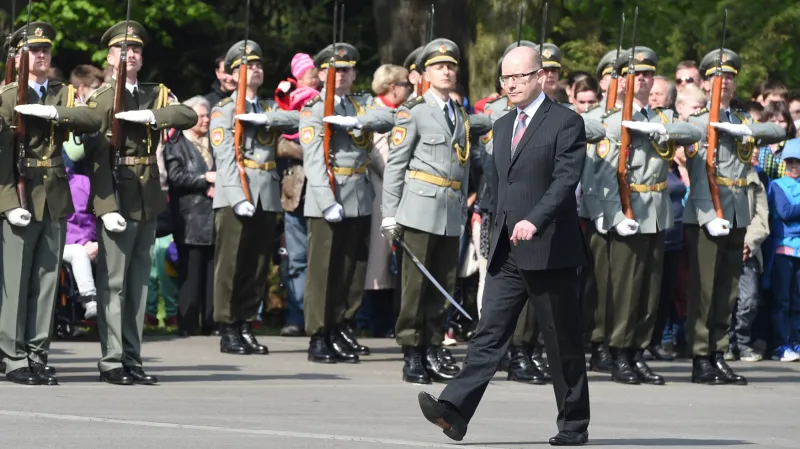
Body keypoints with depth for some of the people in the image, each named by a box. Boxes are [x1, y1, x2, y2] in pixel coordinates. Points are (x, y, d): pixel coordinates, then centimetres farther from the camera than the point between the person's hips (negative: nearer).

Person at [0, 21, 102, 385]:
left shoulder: (64, 95, 13)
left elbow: (92, 120, -7)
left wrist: (52, 112, -21)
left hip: (56, 200, 4)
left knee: (47, 281, 5)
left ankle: (38, 357, 10)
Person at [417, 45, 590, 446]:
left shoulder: (566, 123, -6)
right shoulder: (502, 127, 17)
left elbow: (566, 180, -16)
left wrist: (534, 221, -28)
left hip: (549, 249, -6)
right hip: (506, 253, 6)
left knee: (563, 344, 2)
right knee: (488, 334, -5)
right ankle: (455, 411, -16)